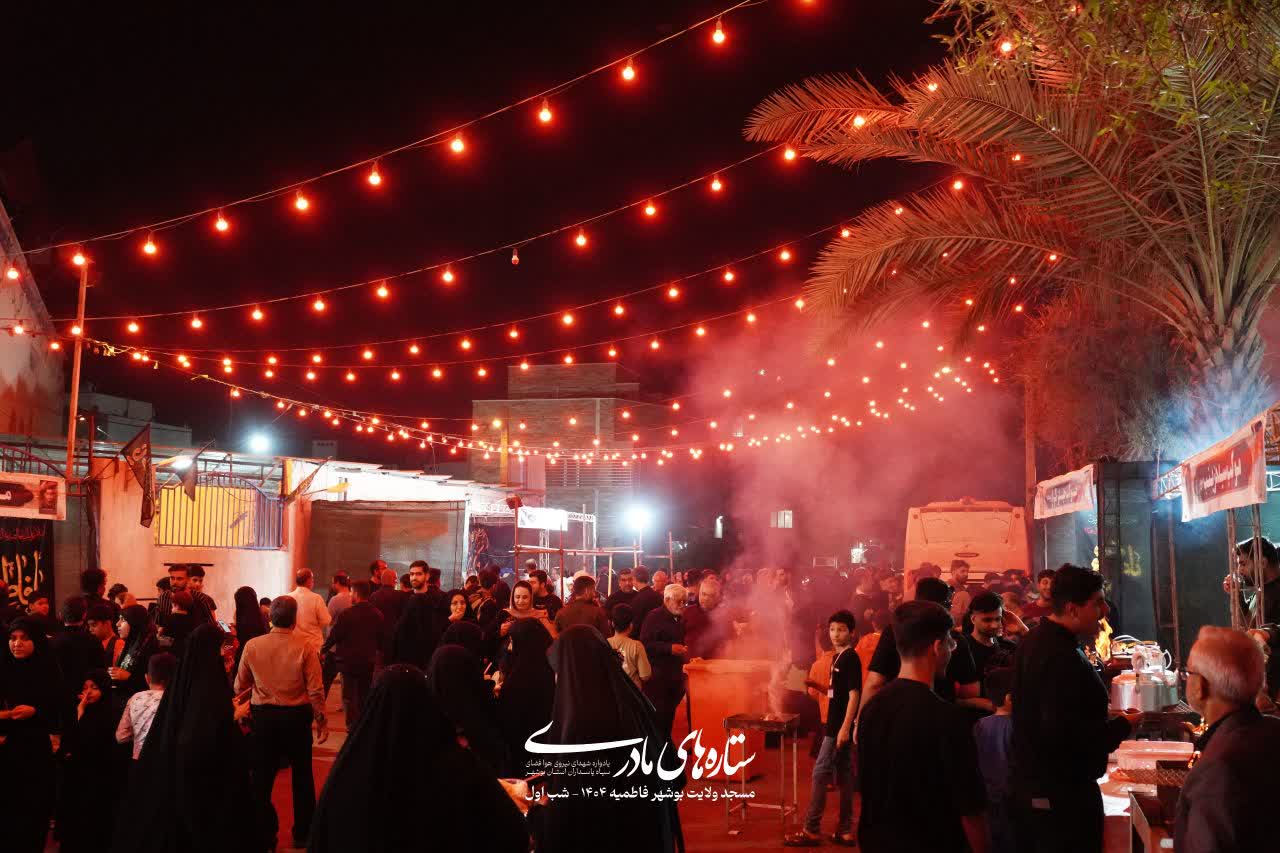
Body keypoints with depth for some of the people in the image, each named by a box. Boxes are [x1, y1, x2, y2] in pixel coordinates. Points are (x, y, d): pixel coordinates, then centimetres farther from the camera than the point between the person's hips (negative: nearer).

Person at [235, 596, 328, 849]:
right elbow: (315, 689, -13)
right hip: (296, 715, -1)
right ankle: (302, 834, 24)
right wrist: (321, 719, 0)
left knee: (263, 777, 11)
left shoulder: (252, 646, -7)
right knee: (302, 776, 15)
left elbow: (239, 686, 3)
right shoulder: (304, 646, -14)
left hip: (263, 715, 1)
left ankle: (265, 835, 16)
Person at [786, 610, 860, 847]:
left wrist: (845, 728, -23)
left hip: (840, 726, -9)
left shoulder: (850, 658, -14)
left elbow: (854, 694, -19)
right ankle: (845, 831, 15)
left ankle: (812, 831, -1)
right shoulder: (838, 657, 13)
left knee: (821, 774, -6)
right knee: (844, 776, 10)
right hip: (837, 725, 9)